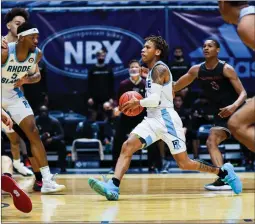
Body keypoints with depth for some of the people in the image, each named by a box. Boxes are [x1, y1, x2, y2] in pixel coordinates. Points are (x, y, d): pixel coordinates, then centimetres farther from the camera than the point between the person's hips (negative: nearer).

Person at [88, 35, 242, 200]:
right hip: (153, 119, 9)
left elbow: (156, 99, -19)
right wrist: (139, 104, 16)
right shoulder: (152, 71, 19)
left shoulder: (159, 68, -10)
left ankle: (224, 172, 15)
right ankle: (113, 188, -27)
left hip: (166, 119, -9)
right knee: (127, 146, -14)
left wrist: (138, 103, -5)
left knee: (184, 163, -4)